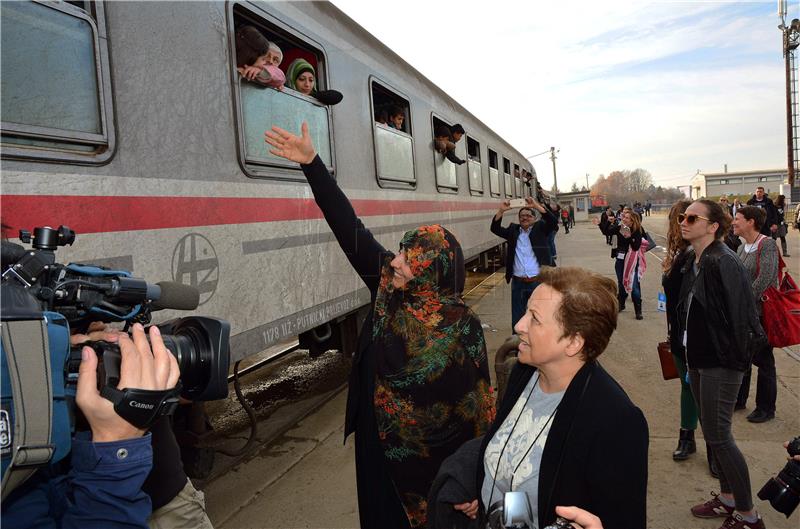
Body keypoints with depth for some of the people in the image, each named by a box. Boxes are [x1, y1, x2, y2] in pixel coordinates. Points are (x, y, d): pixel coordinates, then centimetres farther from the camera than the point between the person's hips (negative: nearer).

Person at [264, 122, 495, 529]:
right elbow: (350, 230, -12)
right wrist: (311, 164, -14)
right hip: (378, 443, 5)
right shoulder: (389, 288, -9)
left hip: (434, 457, -4)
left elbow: (477, 403, -15)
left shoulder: (462, 327, -20)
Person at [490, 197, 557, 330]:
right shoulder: (513, 230, 9)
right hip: (518, 283, 2)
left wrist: (536, 206, -21)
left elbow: (553, 222, -12)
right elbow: (495, 228, 1)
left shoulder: (540, 229, 4)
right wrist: (501, 211, -14)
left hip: (538, 281, -2)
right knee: (517, 319, 10)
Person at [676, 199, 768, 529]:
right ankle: (728, 498, 35)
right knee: (713, 432, 18)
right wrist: (688, 356, 12)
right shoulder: (693, 262, 7)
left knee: (718, 436, 0)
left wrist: (736, 360, -14)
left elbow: (740, 315, -22)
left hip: (720, 363, -9)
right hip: (698, 359, 9)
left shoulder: (723, 263, -20)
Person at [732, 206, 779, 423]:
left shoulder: (767, 245, -15)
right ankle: (739, 399, 32)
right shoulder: (742, 248, 8)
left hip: (760, 311, -7)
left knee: (763, 360, 5)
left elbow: (764, 279, -22)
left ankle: (766, 408, 20)